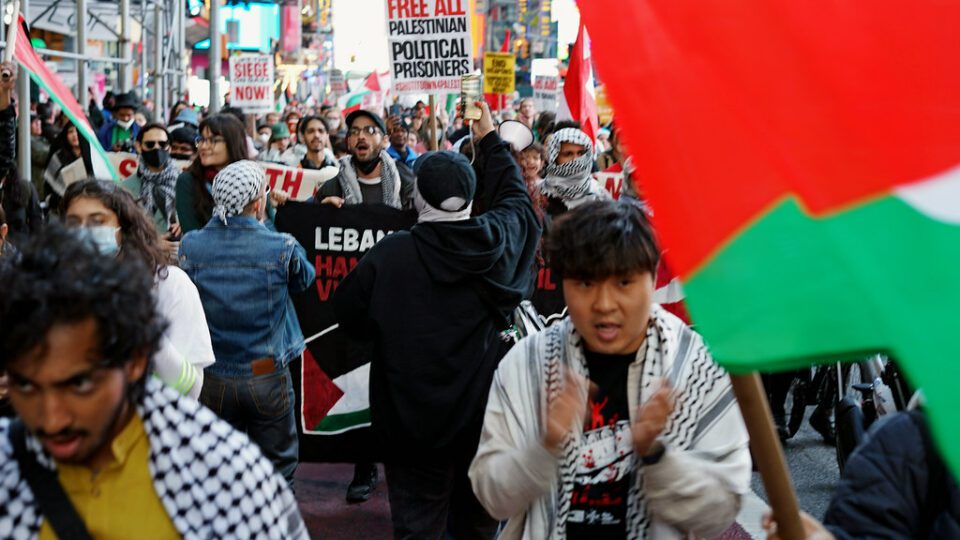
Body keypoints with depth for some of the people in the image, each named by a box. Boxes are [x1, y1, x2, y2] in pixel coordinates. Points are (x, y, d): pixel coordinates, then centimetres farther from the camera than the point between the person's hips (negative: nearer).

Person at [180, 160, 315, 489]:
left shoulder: (189, 246, -9)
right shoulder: (282, 248, -15)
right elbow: (305, 279, 5)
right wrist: (265, 229, 12)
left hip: (212, 382, 3)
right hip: (267, 377, -2)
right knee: (276, 471, 12)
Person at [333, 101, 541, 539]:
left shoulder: (388, 255, -16)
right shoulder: (497, 241, -8)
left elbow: (348, 313, -2)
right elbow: (515, 198, 15)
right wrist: (490, 139, 28)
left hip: (411, 423, -3)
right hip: (482, 419, 3)